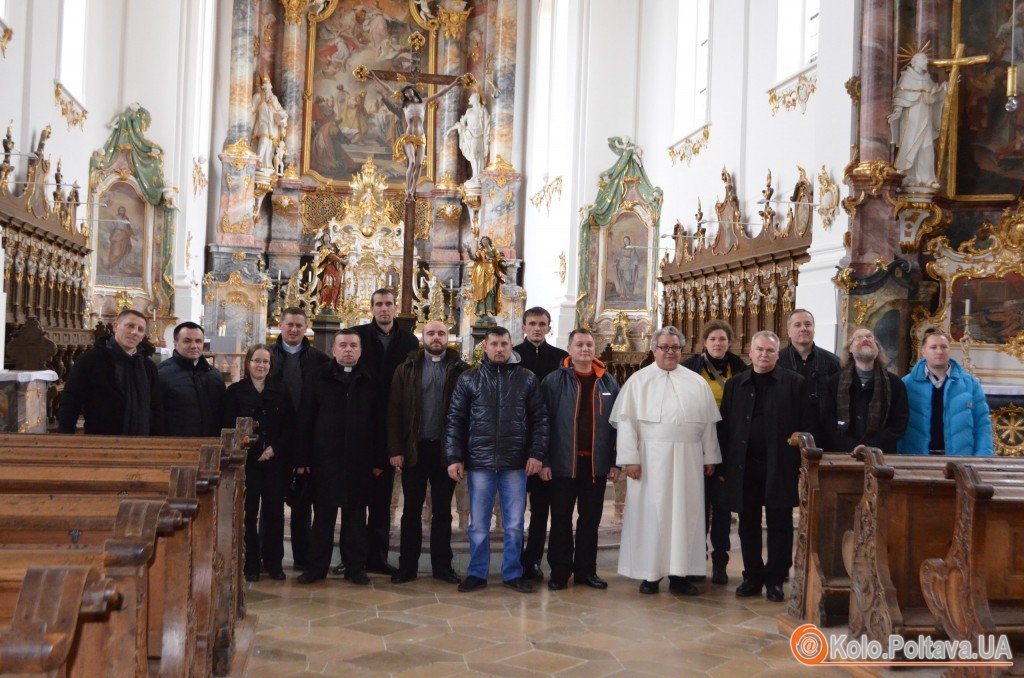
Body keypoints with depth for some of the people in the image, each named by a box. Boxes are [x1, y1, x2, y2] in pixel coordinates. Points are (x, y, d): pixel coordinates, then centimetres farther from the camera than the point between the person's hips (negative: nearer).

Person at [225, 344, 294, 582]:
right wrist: (256, 451, -12)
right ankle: (251, 563, 10)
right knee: (249, 512, 1)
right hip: (247, 461, -2)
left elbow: (290, 427, 7)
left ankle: (274, 562, 13)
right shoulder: (236, 391, 2)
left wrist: (275, 449, -8)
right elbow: (229, 427, -3)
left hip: (276, 461, 2)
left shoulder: (280, 393, 10)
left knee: (274, 512, 3)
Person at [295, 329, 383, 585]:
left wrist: (378, 460, 0)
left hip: (359, 462, 1)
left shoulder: (369, 382, 5)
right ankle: (317, 567, 13)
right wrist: (303, 459, -3)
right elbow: (305, 421, 2)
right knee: (323, 515, 5)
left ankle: (355, 567, 15)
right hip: (324, 459, 0)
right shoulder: (318, 379, 4)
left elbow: (378, 423, 5)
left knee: (355, 515, 6)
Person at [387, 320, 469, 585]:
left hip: (446, 450, 0)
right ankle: (407, 566, 16)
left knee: (442, 511, 9)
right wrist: (395, 450, -6)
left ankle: (442, 565, 18)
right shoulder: (407, 369, 4)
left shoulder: (460, 370, 1)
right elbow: (394, 411, 1)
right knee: (411, 510, 8)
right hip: (414, 449, 1)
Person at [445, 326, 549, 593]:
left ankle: (513, 573, 20)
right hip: (479, 462, 0)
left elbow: (539, 419, 4)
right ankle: (477, 573, 20)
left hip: (515, 464, 0)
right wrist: (454, 458, -3)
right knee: (478, 524, 8)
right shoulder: (469, 378, 4)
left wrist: (537, 453, -5)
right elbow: (455, 420, 3)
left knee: (514, 524, 7)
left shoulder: (527, 379, 4)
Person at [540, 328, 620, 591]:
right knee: (561, 520, 6)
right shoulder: (554, 381, -3)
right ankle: (559, 572, 16)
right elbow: (544, 422, -6)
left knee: (591, 520, 11)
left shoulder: (608, 383, 6)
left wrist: (615, 462, 1)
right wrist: (545, 461, -11)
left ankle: (586, 570, 21)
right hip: (563, 463, -3)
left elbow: (617, 424, 6)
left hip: (596, 464, 3)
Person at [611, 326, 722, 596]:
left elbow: (708, 422, 12)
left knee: (684, 513, 4)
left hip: (688, 460, 3)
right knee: (650, 514, 0)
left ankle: (678, 574, 11)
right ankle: (650, 573, 8)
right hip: (650, 460, -3)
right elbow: (626, 420, -3)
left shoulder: (697, 382, 11)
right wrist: (630, 458, -10)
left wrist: (710, 457, 7)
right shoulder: (638, 381, 2)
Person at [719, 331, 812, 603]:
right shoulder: (735, 384, 10)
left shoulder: (795, 383, 2)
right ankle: (752, 577, 18)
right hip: (744, 466, 3)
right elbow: (724, 426, 8)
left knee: (779, 525, 3)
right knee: (748, 525, 8)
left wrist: (803, 463, -7)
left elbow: (806, 425, -1)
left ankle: (775, 579, 13)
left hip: (780, 466, -2)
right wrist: (725, 464, 2)